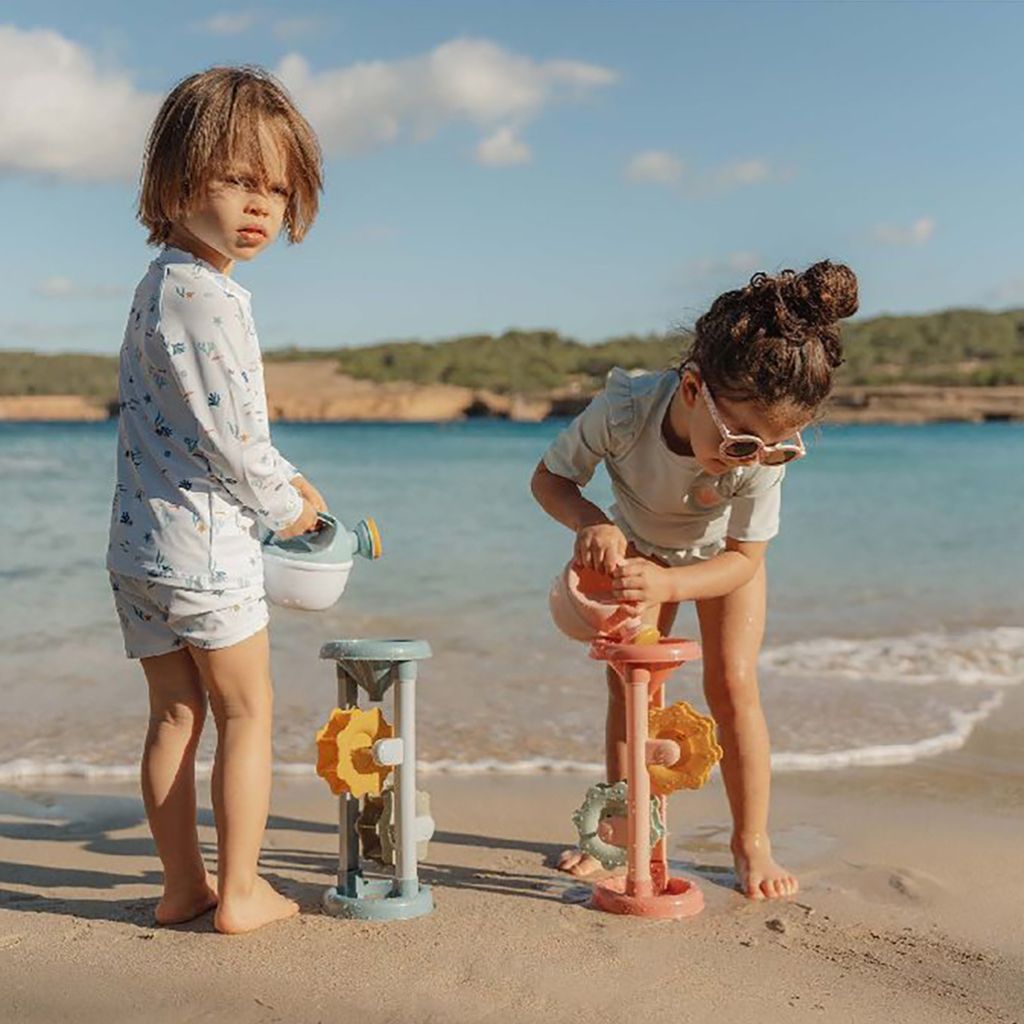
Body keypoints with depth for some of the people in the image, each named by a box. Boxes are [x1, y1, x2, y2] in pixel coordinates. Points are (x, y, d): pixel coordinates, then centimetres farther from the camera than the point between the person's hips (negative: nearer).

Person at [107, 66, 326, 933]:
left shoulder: (160, 284, 14)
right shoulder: (205, 295, -19)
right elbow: (228, 433, -20)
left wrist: (282, 477, 19)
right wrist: (284, 505, -4)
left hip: (137, 546, 9)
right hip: (204, 543, -9)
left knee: (175, 713, 15)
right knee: (247, 712, 5)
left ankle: (183, 885, 25)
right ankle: (239, 893, 12)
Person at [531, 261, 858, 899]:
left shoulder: (765, 450, -40)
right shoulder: (623, 411, -41)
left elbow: (743, 559, -28)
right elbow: (549, 477, -23)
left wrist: (667, 584, -45)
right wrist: (589, 521, -44)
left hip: (722, 557, -1)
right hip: (638, 548, 1)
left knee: (732, 683, -9)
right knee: (629, 679, -2)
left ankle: (752, 842, 5)